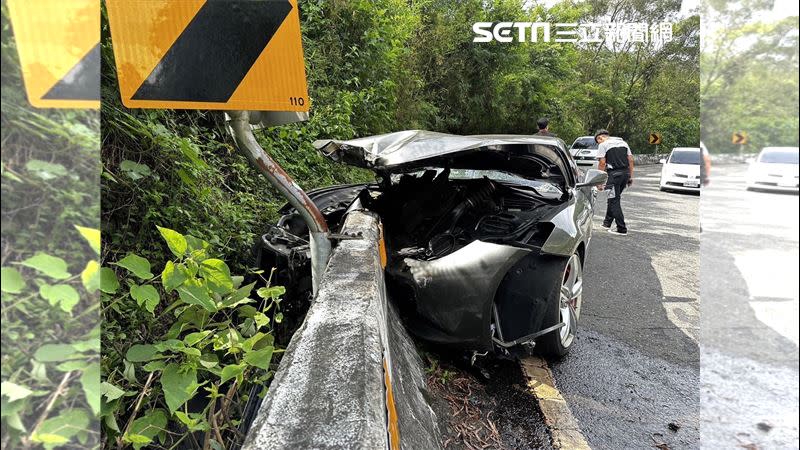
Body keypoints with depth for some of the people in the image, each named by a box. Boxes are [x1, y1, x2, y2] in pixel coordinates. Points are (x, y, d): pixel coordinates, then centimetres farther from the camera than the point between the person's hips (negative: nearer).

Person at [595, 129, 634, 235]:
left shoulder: (603, 145, 0)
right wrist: (630, 177, 15)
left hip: (614, 174, -7)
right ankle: (607, 223, 30)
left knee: (614, 200, -1)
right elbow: (631, 160, 14)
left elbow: (602, 163, -9)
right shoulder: (623, 142, 19)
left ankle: (622, 229, -2)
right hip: (625, 173, 7)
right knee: (613, 198, 20)